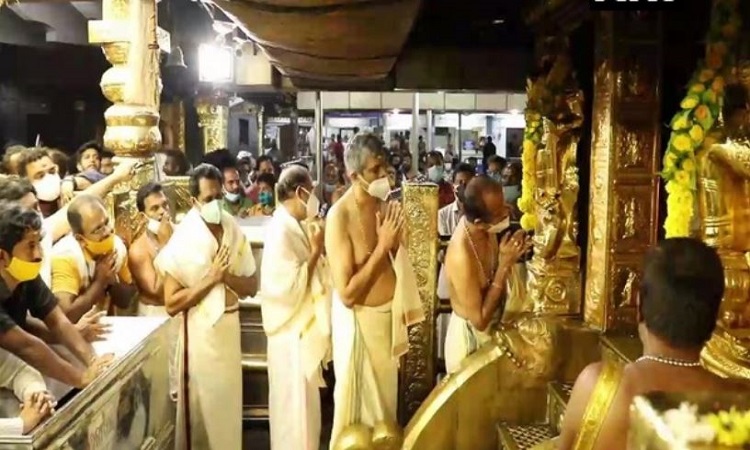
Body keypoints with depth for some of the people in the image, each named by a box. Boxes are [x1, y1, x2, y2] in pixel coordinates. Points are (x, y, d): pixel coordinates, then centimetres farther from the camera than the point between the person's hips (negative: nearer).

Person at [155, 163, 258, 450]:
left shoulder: (234, 231, 0)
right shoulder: (183, 241, -14)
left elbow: (252, 287, 3)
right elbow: (171, 303, -16)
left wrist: (227, 277, -16)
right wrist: (211, 279, -21)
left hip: (229, 326, 5)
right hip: (200, 331, -5)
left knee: (228, 400, 17)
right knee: (202, 405, 7)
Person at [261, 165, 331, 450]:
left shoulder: (294, 226, 9)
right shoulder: (281, 230, -20)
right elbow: (292, 287, -26)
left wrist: (315, 249, 4)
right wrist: (315, 251, -19)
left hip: (303, 330, 9)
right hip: (293, 335, -9)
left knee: (302, 408, 20)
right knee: (296, 409, 3)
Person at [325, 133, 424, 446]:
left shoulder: (384, 205, -1)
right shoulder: (339, 216, -22)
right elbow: (347, 294, -25)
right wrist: (382, 247, -25)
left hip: (388, 316, 6)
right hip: (359, 321, -6)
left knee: (385, 400, 21)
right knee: (358, 406, 11)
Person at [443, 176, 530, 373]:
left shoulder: (483, 229, -13)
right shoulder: (462, 257, -37)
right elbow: (479, 320, -28)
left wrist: (510, 257, -14)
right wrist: (504, 266, -31)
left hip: (490, 326, 7)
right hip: (471, 335, -7)